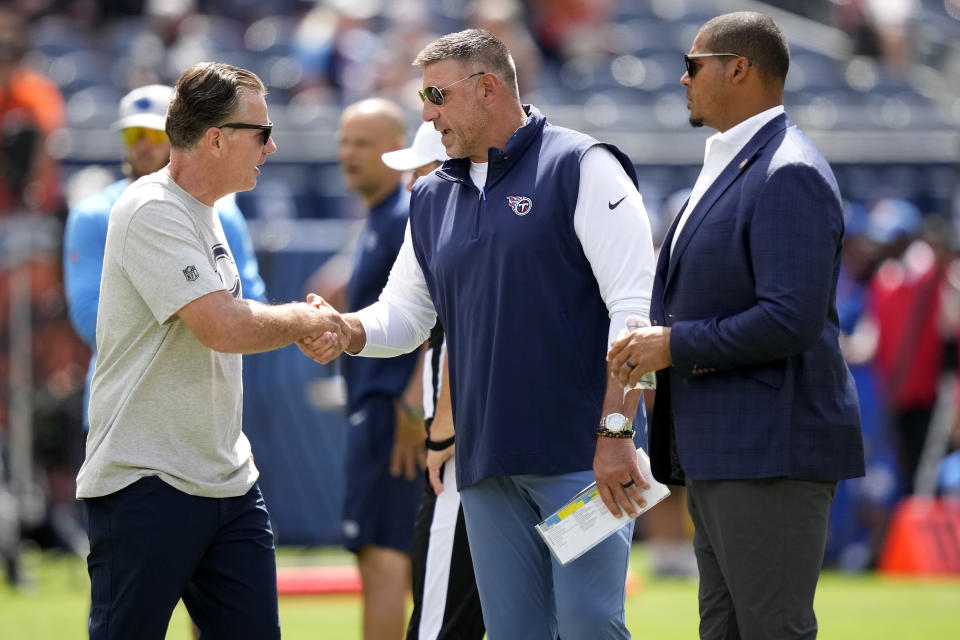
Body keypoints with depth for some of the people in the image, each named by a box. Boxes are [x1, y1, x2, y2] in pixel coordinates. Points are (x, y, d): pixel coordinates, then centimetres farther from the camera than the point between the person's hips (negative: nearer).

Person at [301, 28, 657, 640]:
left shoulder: (581, 168, -5)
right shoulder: (433, 198, 17)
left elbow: (634, 307, -11)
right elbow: (405, 314, 21)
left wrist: (615, 431, -18)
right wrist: (345, 330, -3)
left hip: (581, 453, -6)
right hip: (488, 465, 6)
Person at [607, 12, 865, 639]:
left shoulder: (789, 174, -14)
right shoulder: (733, 169, 20)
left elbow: (791, 321, -23)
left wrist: (677, 345, -15)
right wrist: (654, 340, 11)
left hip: (773, 453, -11)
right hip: (719, 455, 11)